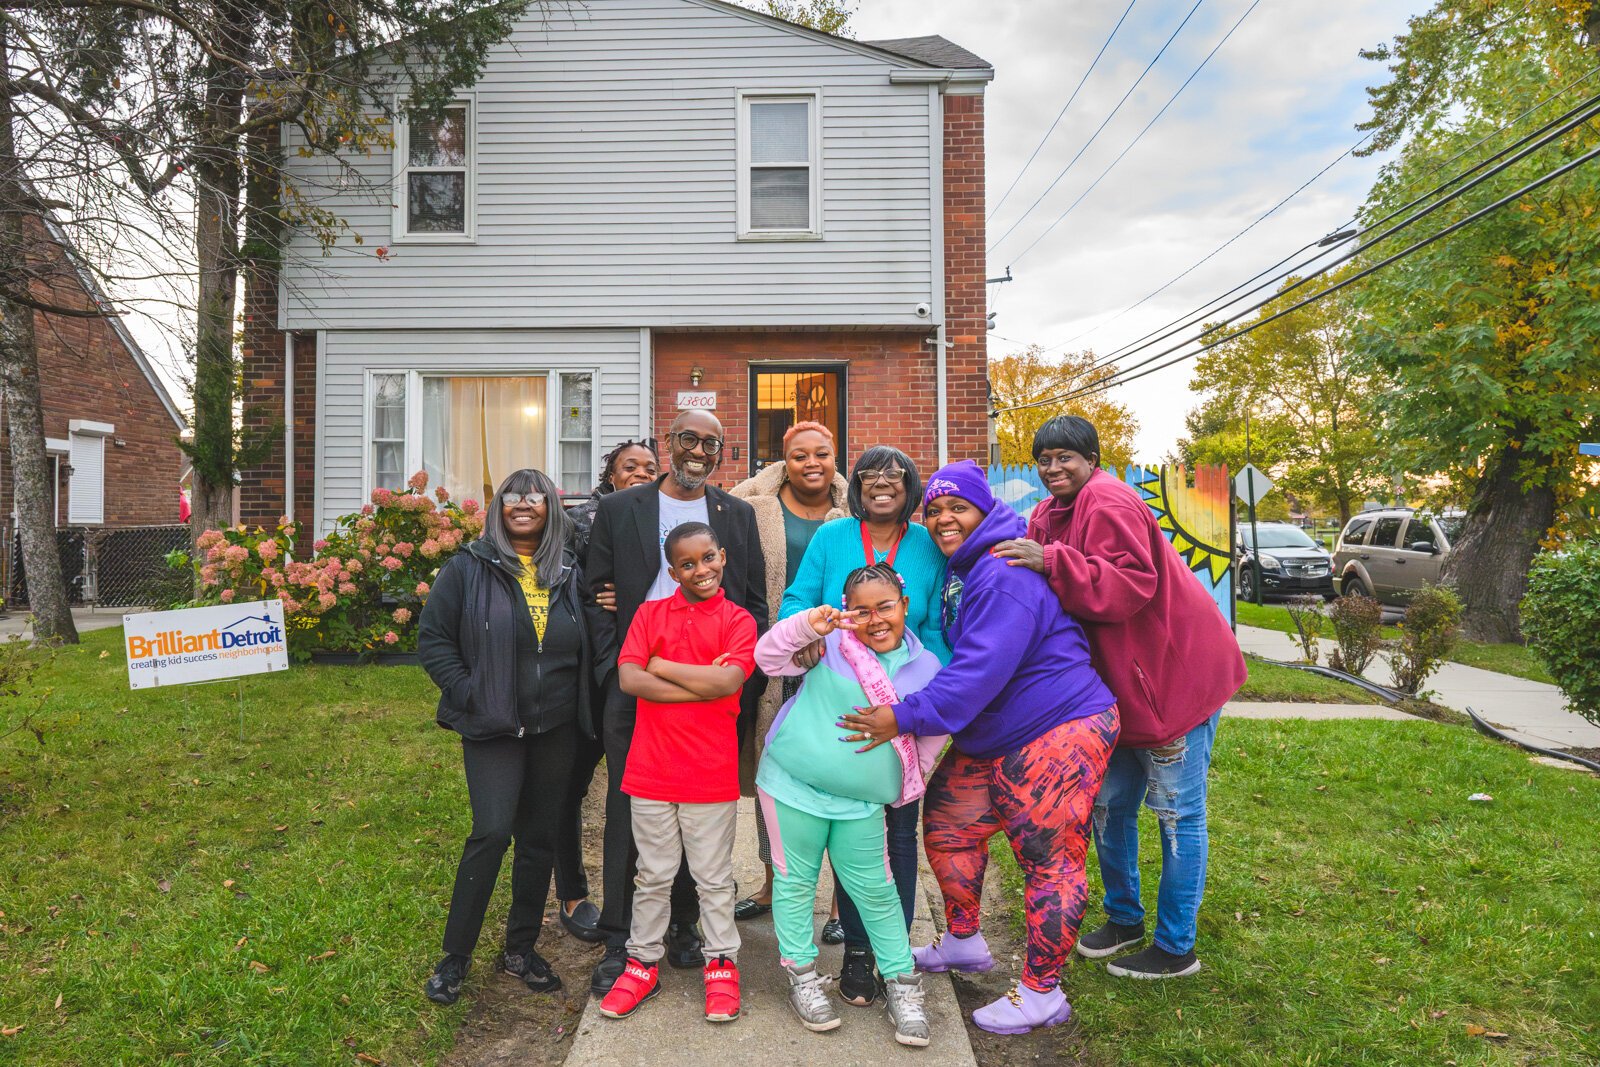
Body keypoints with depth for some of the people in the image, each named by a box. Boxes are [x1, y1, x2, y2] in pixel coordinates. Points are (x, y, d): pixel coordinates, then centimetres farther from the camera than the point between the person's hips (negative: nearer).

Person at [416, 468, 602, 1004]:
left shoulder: (570, 573, 7)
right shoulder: (468, 568, -2)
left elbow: (589, 645, 15)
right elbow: (433, 638, -1)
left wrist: (582, 702, 3)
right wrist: (466, 694, -10)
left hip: (556, 731, 4)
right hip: (492, 729, -3)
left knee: (540, 839, 10)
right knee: (492, 832, -12)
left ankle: (521, 949, 27)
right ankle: (455, 956, 6)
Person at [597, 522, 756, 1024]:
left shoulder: (739, 621, -3)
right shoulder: (649, 614, 2)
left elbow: (729, 681, -19)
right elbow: (628, 679, -11)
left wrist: (661, 666, -10)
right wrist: (704, 685, -16)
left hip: (711, 773, -2)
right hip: (651, 768, 2)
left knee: (714, 877, 13)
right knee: (654, 875, 16)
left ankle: (722, 965, 30)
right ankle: (643, 963, 32)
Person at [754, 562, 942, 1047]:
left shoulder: (926, 667, 1)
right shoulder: (831, 642, -7)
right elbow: (768, 658, -8)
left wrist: (908, 779, 11)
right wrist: (807, 625, -23)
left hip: (862, 802, 1)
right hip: (793, 784, -1)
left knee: (875, 889, 8)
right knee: (795, 880, 10)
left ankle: (902, 982, 25)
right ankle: (801, 975, 28)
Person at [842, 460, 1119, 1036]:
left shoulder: (1005, 574, -22)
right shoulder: (960, 569, 11)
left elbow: (982, 669, -30)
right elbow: (956, 656, 21)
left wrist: (907, 716, -30)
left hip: (1058, 730, -11)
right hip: (990, 739, 11)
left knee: (1048, 857, -1)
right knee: (947, 822, 16)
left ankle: (1043, 994, 15)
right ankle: (963, 942, 36)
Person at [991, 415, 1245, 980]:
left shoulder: (1110, 504, -19)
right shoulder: (1051, 514, 9)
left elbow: (1132, 583, -31)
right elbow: (1053, 596, 10)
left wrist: (1051, 563, -37)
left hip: (1176, 672, -9)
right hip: (1119, 682, 9)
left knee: (1177, 811, 2)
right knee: (1109, 803, 16)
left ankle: (1176, 948, 15)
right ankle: (1124, 918, 35)